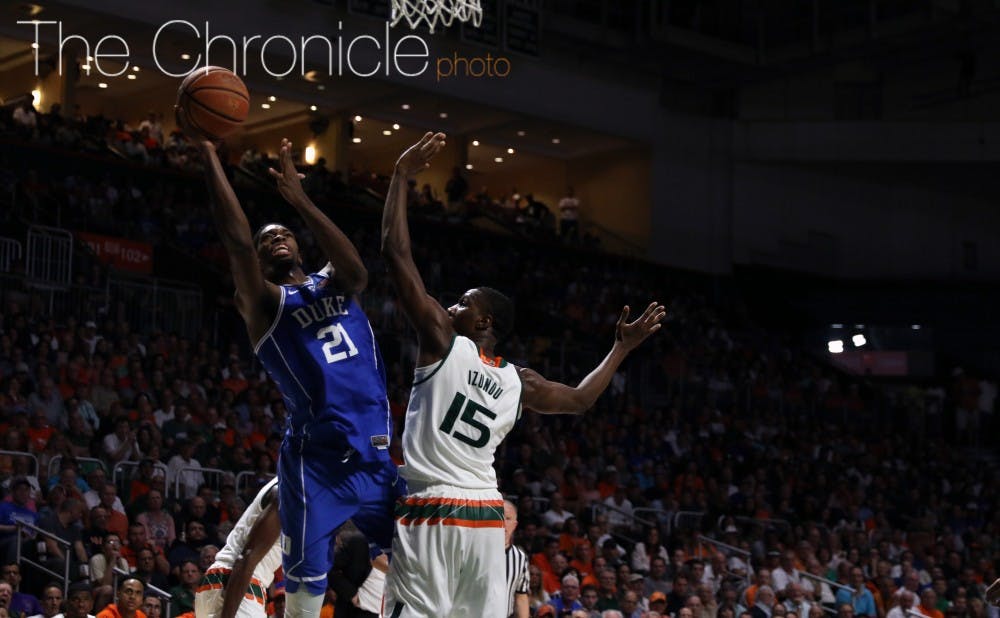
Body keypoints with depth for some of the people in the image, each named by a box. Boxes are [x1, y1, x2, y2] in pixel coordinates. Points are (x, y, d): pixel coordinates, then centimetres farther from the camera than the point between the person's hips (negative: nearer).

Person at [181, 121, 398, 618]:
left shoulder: (332, 284, 16)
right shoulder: (263, 302, 3)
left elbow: (356, 270, -9)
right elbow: (236, 240, -13)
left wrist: (300, 200, -18)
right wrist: (207, 150, -18)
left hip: (378, 454, 5)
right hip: (317, 460, -5)